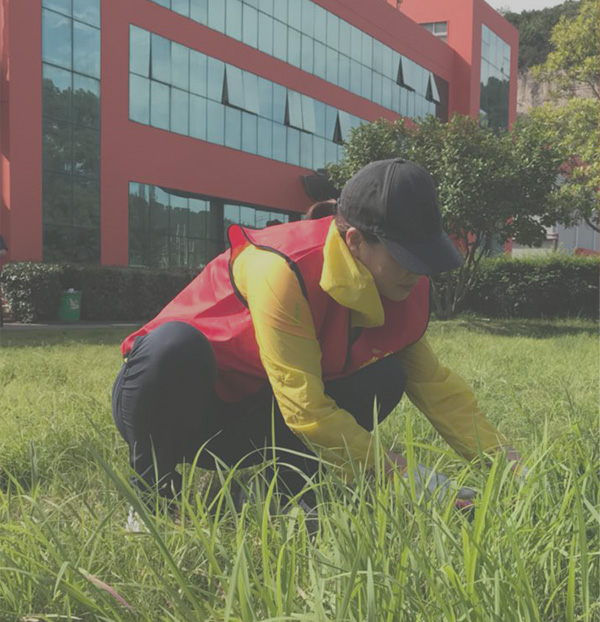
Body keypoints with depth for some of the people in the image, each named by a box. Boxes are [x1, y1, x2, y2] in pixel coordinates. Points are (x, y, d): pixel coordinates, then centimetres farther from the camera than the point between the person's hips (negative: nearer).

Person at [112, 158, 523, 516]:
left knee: (386, 378, -13)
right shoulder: (283, 269, -31)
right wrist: (397, 474, -27)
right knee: (176, 346, -41)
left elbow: (436, 384, 1)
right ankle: (152, 489, -15)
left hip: (255, 422, 6)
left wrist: (504, 460, -7)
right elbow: (306, 411, -31)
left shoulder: (405, 288, -7)